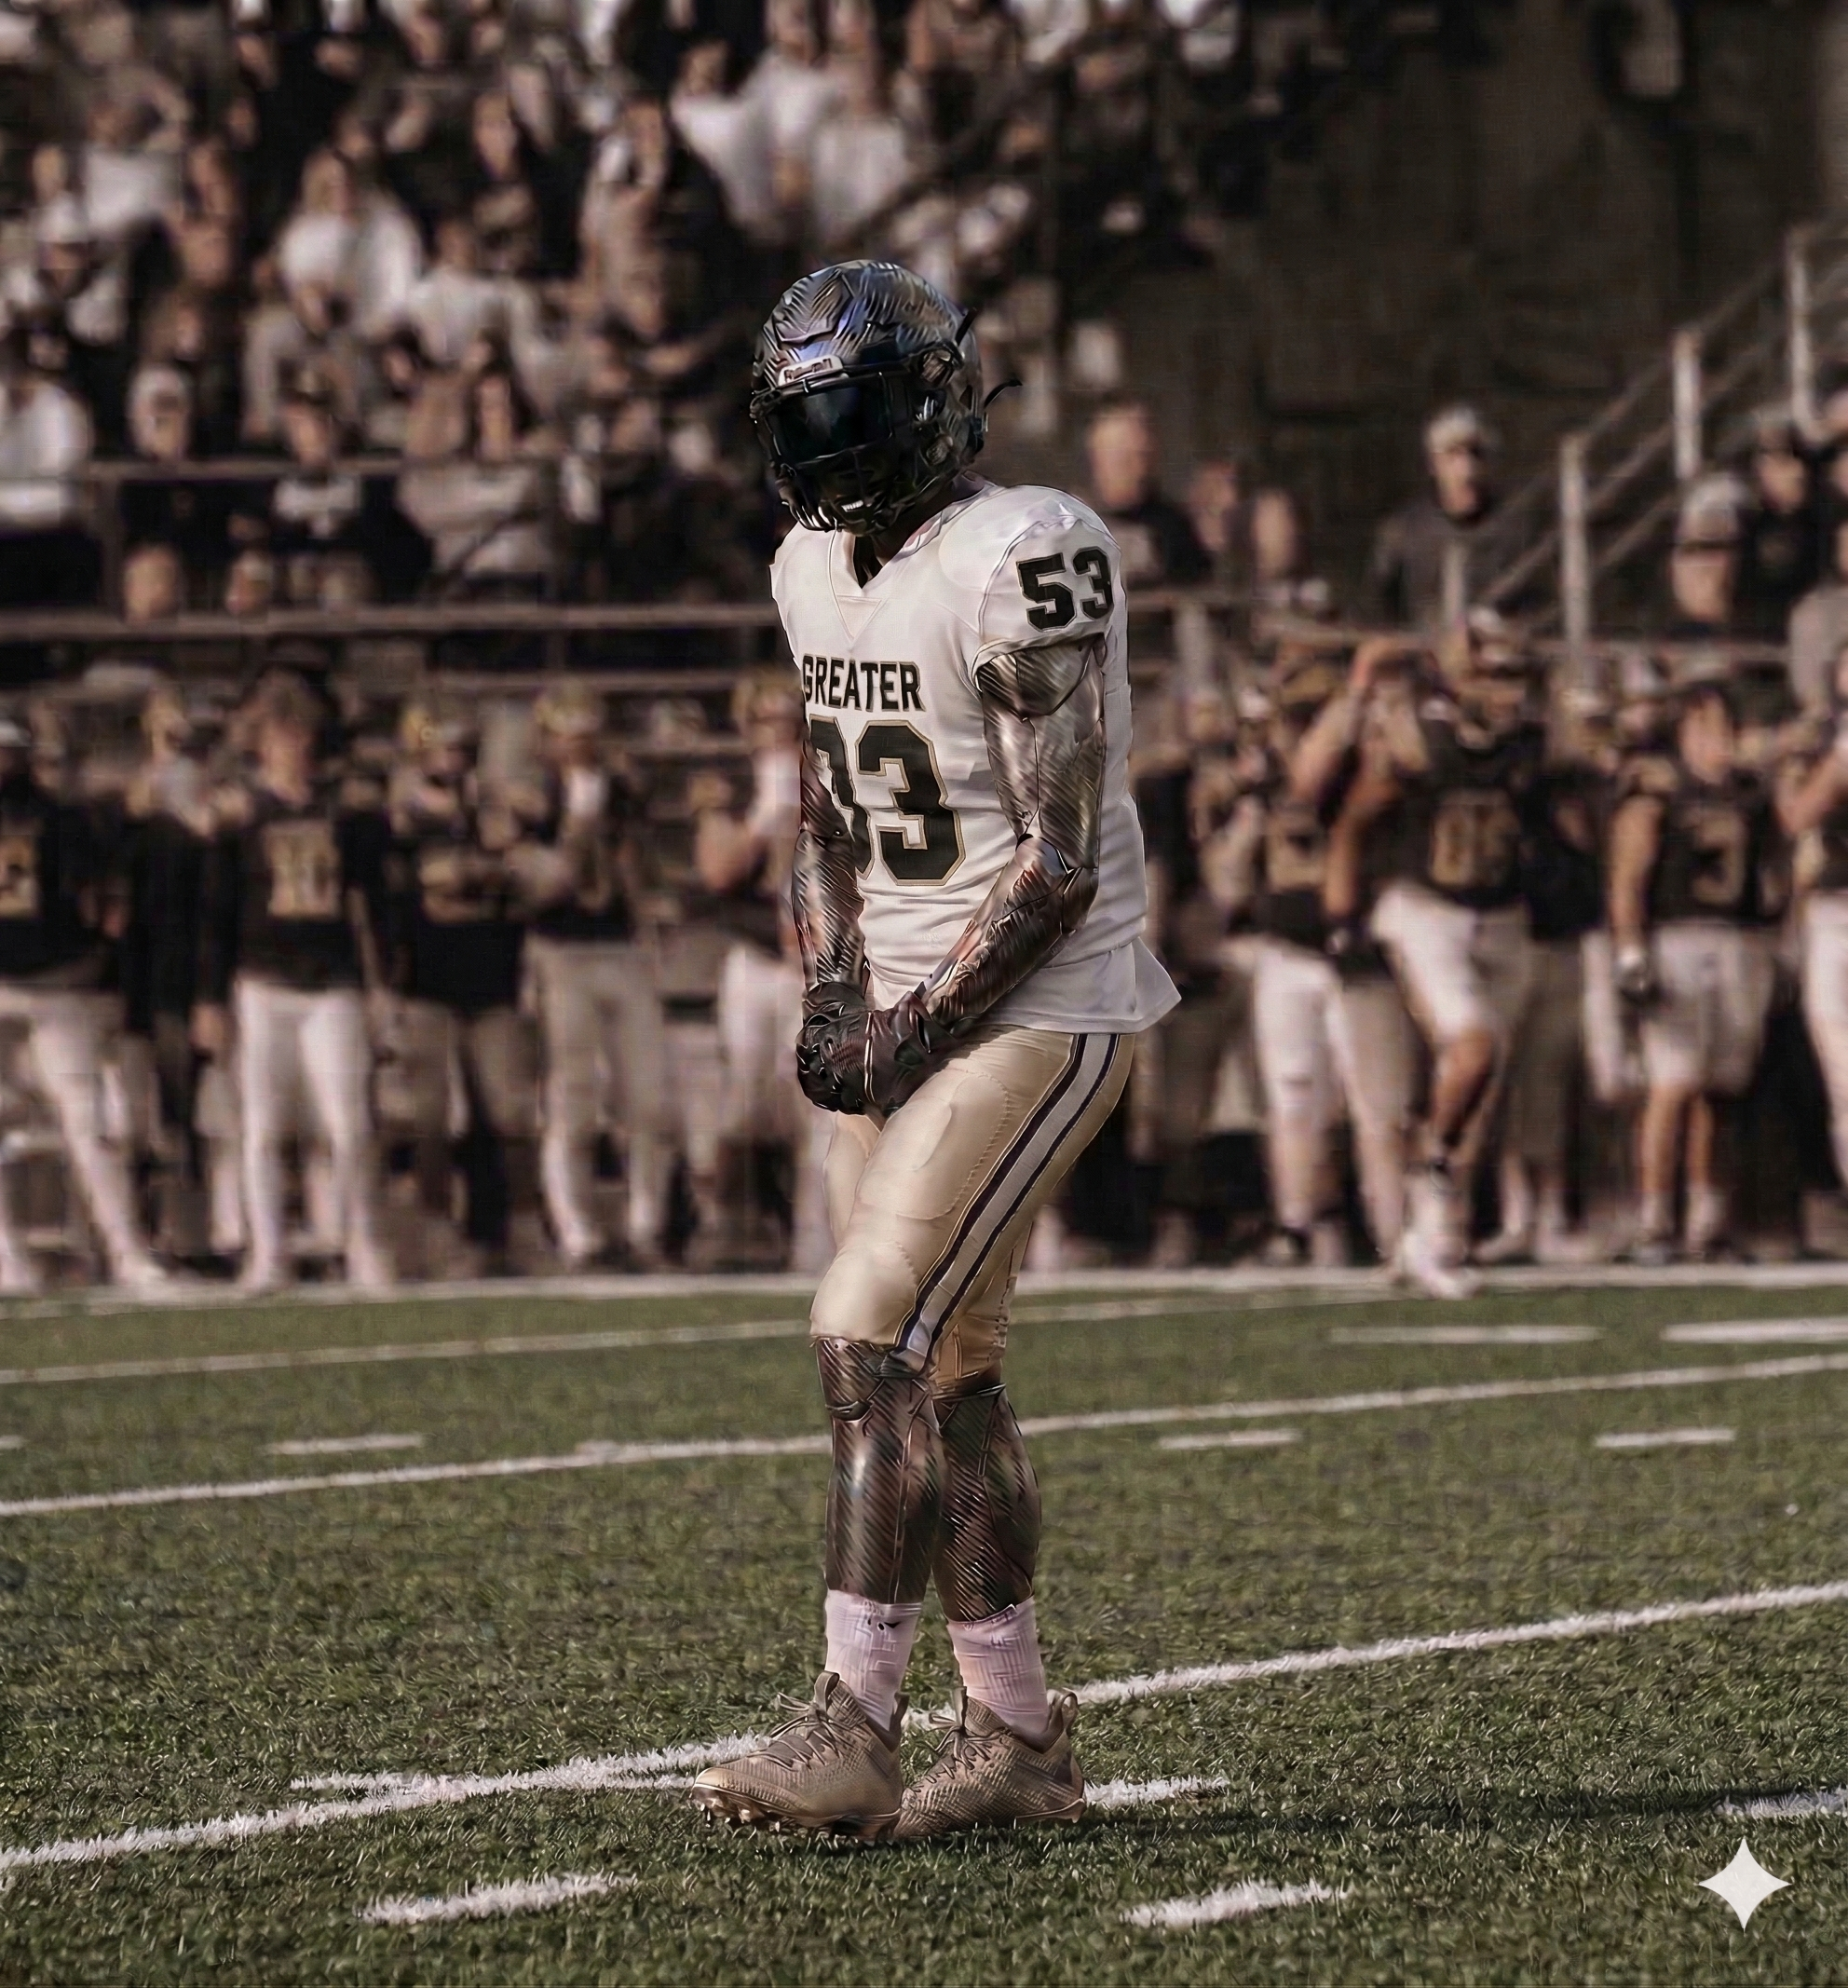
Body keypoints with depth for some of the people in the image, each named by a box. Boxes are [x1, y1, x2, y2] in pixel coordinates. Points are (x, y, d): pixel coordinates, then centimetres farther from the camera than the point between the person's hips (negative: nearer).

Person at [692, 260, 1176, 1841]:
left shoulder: (1021, 564, -18)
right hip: (902, 1008, 9)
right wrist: (833, 986, 5)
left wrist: (915, 1030, -15)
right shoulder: (821, 571, 9)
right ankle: (1019, 1736, 16)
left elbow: (1059, 863, -18)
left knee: (874, 1337, -16)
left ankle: (854, 1729, -14)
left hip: (1036, 1011, -9)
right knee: (945, 1374, 9)